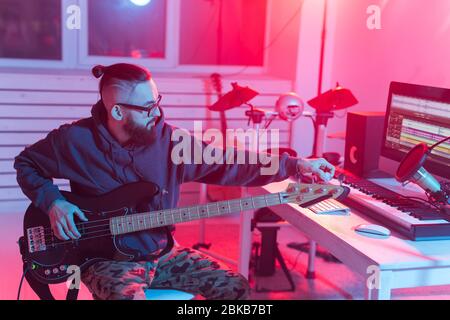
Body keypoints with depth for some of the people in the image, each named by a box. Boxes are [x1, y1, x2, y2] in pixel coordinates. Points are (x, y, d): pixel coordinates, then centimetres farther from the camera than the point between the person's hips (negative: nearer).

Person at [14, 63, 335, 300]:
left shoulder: (169, 140, -6)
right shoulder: (74, 139, -12)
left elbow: (227, 164, -6)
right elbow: (26, 164, 5)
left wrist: (295, 165, -11)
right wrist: (53, 202, -14)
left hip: (161, 252, 4)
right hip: (106, 256, -4)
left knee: (234, 287, -5)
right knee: (130, 297, -36)